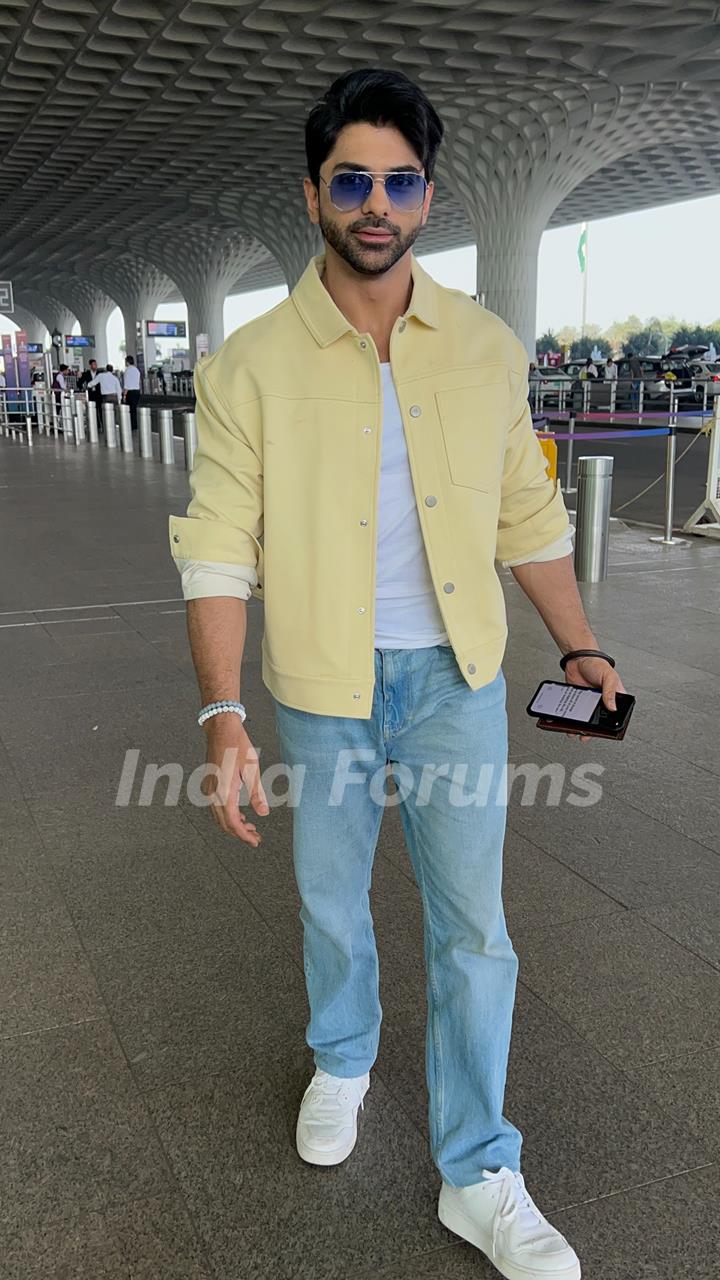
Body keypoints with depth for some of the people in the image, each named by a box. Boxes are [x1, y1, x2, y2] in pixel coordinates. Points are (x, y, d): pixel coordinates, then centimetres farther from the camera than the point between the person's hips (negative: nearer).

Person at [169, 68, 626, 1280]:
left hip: (457, 680, 1)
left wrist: (579, 646, 5)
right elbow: (218, 546, -11)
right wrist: (222, 715, -18)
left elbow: (527, 515, 6)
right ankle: (342, 1061, 49)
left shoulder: (487, 348, -2)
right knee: (332, 901, 19)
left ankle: (479, 1177, 24)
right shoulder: (250, 364, -9)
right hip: (322, 687, -1)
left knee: (472, 924, 6)